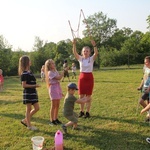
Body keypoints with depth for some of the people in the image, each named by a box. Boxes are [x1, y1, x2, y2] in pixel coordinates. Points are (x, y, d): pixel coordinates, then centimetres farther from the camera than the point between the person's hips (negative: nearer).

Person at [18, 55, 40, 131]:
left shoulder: (29, 72, 12)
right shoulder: (24, 73, -15)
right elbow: (24, 85, -19)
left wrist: (35, 85, 11)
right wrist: (34, 85, -20)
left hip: (32, 92, 9)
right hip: (28, 93, -9)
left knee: (37, 108, 11)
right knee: (29, 109, 3)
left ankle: (25, 120, 23)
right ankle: (29, 125, 16)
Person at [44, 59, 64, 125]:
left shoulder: (56, 71, 13)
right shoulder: (50, 73, -12)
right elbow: (58, 78, -22)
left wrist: (60, 91, 14)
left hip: (58, 88, 8)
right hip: (53, 88, -8)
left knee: (57, 105, 11)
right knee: (53, 106, -3)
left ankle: (56, 119, 21)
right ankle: (52, 120, 5)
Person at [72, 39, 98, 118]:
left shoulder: (91, 59, -2)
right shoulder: (80, 58, 2)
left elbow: (96, 53, -21)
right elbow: (74, 53, -15)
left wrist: (94, 45, -38)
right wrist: (74, 44, -31)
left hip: (89, 77, -2)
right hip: (82, 77, 2)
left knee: (88, 96, 3)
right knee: (81, 96, 7)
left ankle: (87, 112, 13)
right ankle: (81, 111, 21)